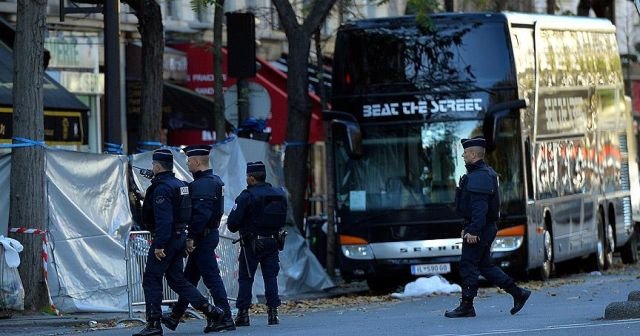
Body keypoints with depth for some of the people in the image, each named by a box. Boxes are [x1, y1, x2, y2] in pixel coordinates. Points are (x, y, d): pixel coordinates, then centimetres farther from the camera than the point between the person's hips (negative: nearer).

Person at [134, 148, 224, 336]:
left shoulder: (161, 188, -16)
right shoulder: (180, 185, 13)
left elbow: (164, 219, -24)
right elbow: (184, 213, 19)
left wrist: (159, 245, -24)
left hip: (166, 238, -9)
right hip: (180, 237, 9)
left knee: (151, 280, -1)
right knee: (177, 279, 14)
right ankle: (211, 312, 7)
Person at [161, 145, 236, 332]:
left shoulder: (201, 184, -19)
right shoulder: (215, 181, 14)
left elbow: (201, 213, -26)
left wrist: (191, 237, -23)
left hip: (202, 237, -10)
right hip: (211, 234, 10)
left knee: (211, 278, -7)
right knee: (190, 277, 16)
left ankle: (226, 319, -6)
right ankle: (175, 317, 24)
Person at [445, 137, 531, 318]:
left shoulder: (480, 176, -17)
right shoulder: (484, 173, 16)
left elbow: (480, 207, -25)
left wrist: (473, 231, -27)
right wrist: (468, 227, 24)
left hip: (478, 229, -11)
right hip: (485, 228, 11)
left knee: (468, 266, -4)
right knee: (485, 266, 14)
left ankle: (466, 307, 1)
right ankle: (518, 293, 13)